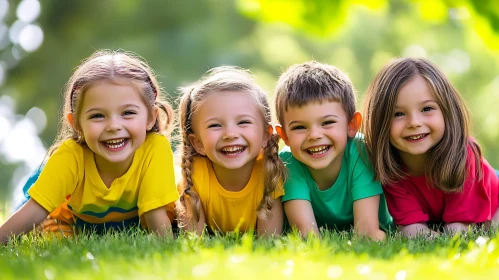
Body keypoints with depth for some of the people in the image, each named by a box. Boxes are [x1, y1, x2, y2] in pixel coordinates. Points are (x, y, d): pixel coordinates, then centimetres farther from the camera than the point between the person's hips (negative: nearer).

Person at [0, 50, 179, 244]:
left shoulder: (156, 148, -33)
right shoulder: (71, 155, -32)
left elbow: (156, 217, -28)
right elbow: (35, 211, -29)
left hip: (134, 225, -1)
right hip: (74, 225, 1)